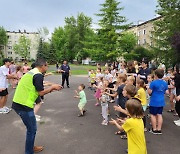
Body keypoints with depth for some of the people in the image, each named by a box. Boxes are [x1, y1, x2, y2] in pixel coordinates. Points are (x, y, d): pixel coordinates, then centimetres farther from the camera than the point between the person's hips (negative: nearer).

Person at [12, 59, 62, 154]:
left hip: (17, 103, 9)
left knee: (31, 128, 23)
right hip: (24, 106, -9)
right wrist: (52, 87, -1)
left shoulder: (31, 72, 16)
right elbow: (41, 93, -14)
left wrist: (50, 89, 15)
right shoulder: (38, 75, -14)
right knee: (32, 129, 7)